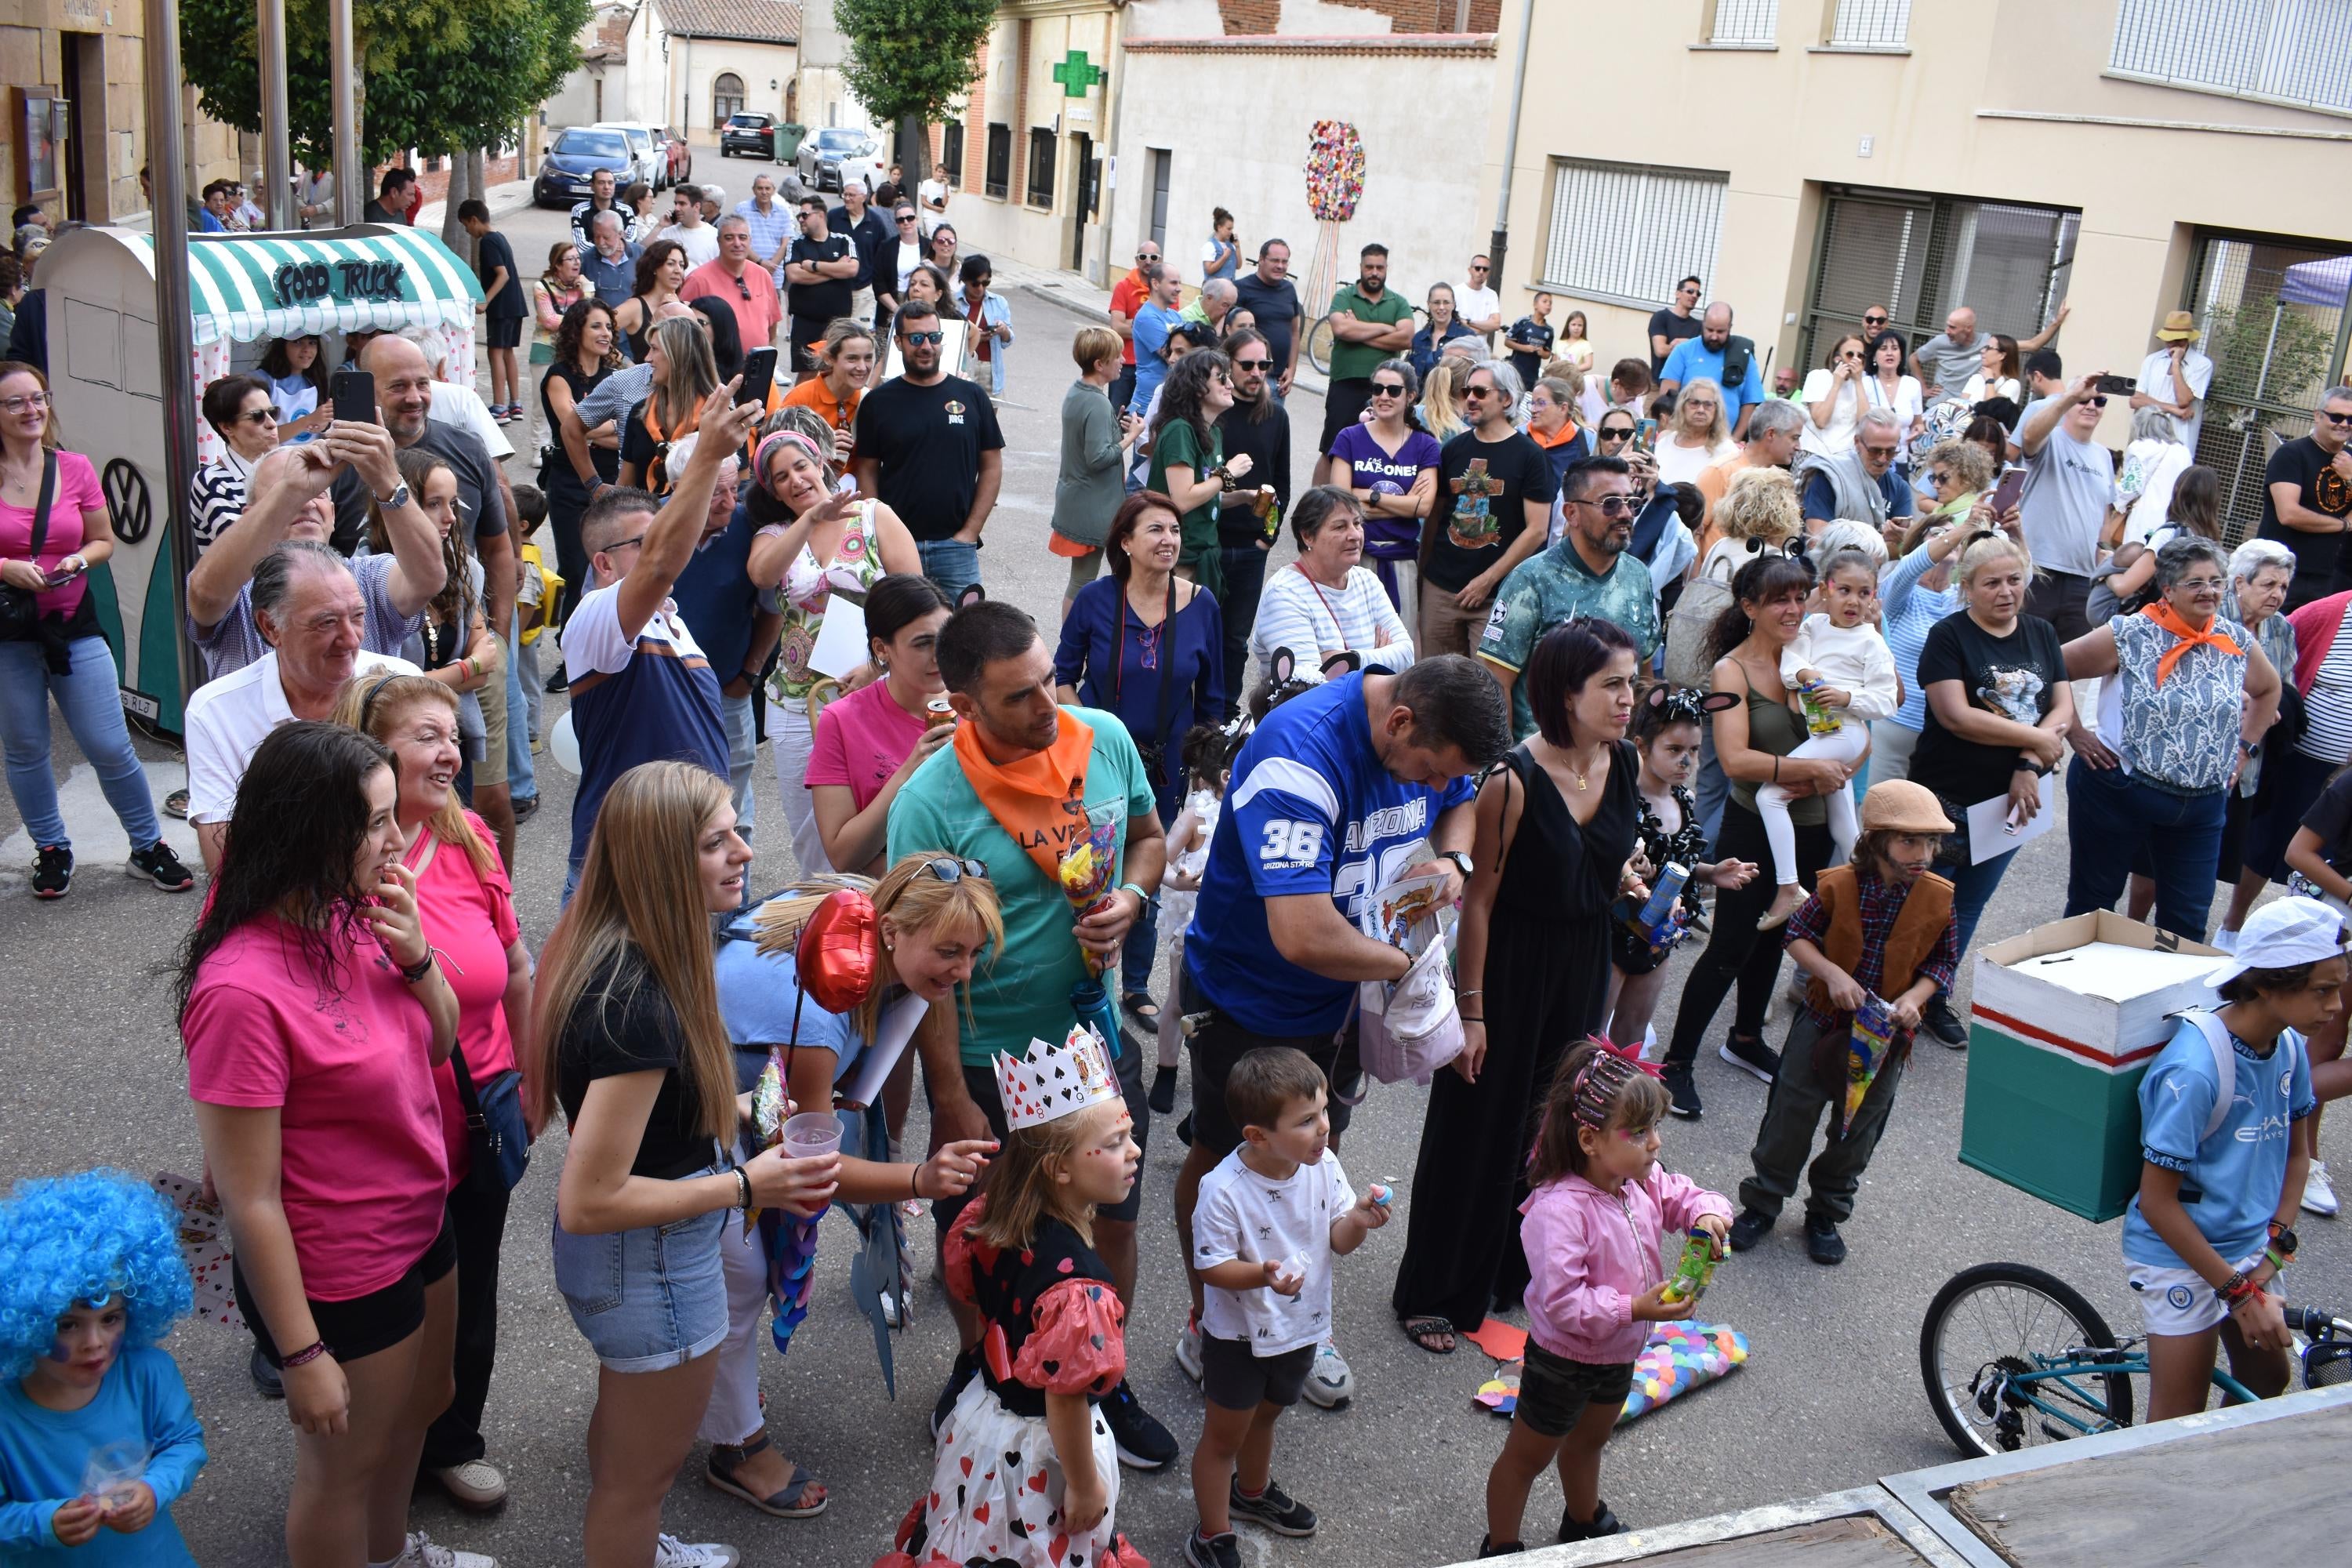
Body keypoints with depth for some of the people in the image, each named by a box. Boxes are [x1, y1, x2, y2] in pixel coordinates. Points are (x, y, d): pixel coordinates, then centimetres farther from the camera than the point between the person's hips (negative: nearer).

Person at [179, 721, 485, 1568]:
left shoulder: (352, 919, -7)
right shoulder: (242, 990, -31)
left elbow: (437, 1046, 7)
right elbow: (250, 1203, -25)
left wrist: (415, 957, -13)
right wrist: (302, 1353, -19)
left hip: (420, 1227, 8)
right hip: (339, 1281, -8)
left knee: (420, 1404, 30)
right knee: (344, 1465, 16)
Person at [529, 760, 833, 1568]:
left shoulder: (601, 949, -7)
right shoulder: (638, 1004, -35)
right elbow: (587, 1202, -31)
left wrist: (727, 1115, 6)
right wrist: (746, 1186, -22)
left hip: (627, 1255, 10)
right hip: (649, 1267, -10)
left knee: (623, 1423, 34)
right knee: (642, 1470, 16)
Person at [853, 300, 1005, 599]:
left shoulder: (970, 396, 6)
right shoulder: (878, 402, 4)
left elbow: (991, 467, 7)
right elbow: (867, 472, 5)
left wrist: (970, 532, 0)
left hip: (956, 547, 0)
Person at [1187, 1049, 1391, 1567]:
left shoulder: (1323, 1165, -16)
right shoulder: (1224, 1190, -32)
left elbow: (1339, 1241, -6)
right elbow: (1212, 1267, -24)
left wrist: (1357, 1220, -27)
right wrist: (1261, 1275, -41)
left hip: (1300, 1327, 6)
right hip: (1238, 1336, -6)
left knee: (1265, 1413, 32)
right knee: (1223, 1434, 15)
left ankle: (1252, 1492, 58)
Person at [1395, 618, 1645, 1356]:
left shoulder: (1624, 762, -3)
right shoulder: (1515, 780, -23)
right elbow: (1480, 898, -17)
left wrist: (1625, 875, -4)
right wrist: (1471, 1009, -15)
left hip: (1584, 965, 6)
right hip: (1512, 965, -6)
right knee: (1480, 1130, 6)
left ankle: (1518, 1270, 40)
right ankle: (1434, 1293, 24)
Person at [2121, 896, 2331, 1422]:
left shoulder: (2289, 1046, -8)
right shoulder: (2195, 1068, -29)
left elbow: (2296, 1151, 9)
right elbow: (2157, 1201, -24)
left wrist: (2273, 1250, -1)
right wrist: (2239, 1292, -20)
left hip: (2247, 1248, 7)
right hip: (2180, 1256, -7)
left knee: (2268, 1377, 23)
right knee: (2179, 1424, 1)